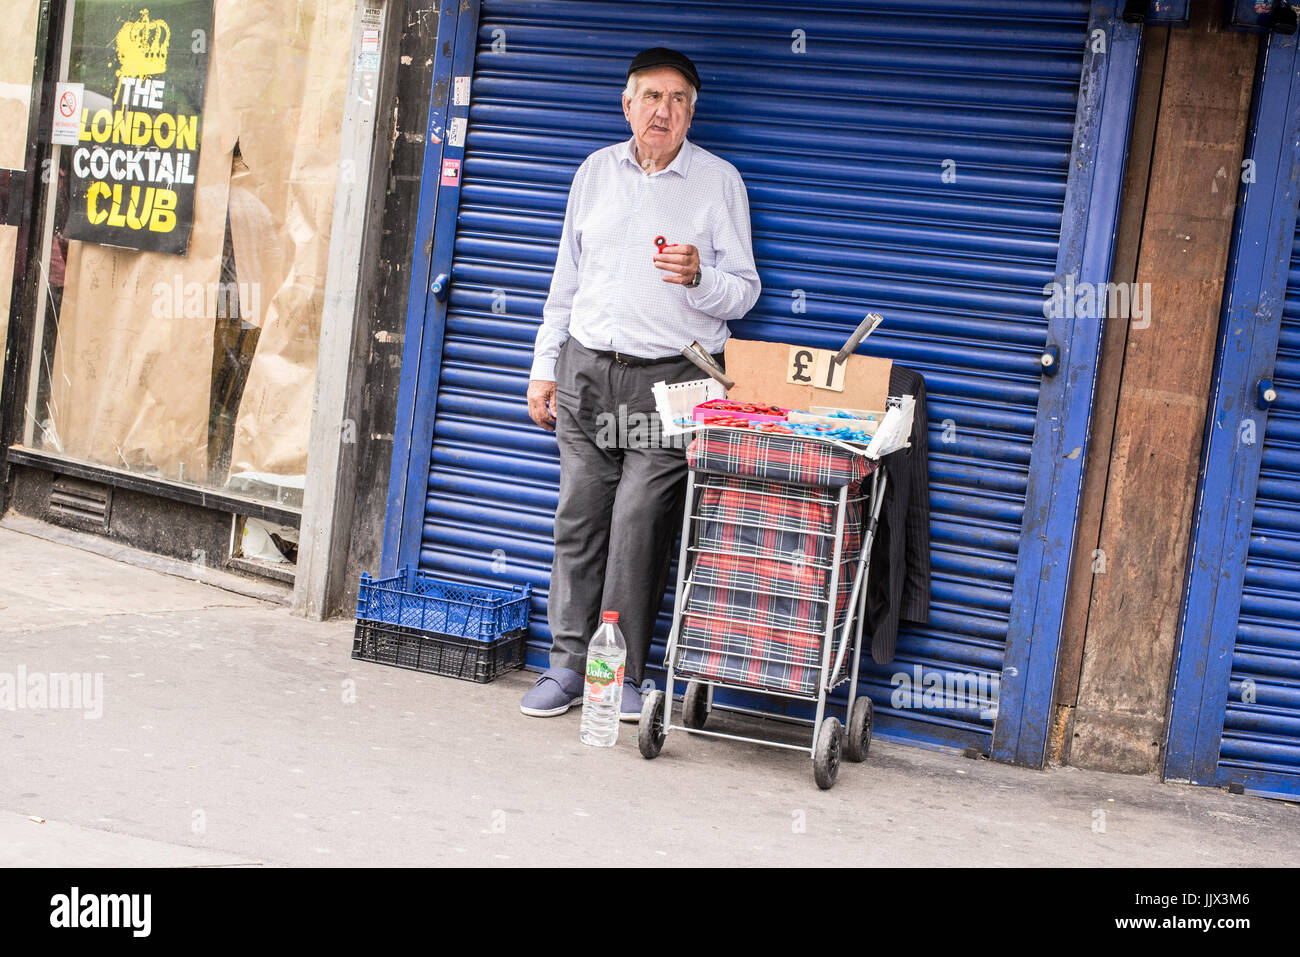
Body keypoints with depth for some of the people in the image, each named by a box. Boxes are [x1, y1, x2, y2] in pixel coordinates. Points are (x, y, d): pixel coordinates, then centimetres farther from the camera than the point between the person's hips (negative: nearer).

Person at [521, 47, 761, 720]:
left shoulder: (719, 180, 2)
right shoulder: (596, 171, 13)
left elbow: (743, 291, 1)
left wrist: (698, 277, -20)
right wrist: (544, 366, 16)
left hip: (670, 378, -3)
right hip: (587, 366, 4)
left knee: (639, 525, -7)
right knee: (579, 519, 3)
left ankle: (623, 674, 3)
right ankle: (568, 666, 12)